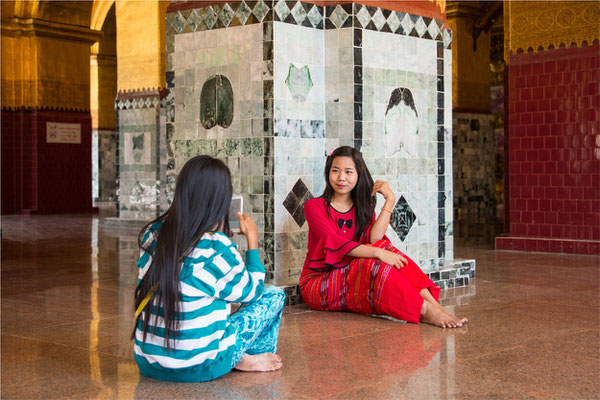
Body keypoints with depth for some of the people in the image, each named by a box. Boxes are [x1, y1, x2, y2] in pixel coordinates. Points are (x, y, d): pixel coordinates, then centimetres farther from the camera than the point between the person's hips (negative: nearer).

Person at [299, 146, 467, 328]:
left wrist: (390, 201, -14)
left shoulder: (362, 207, 11)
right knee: (375, 264, -31)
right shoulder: (314, 206, -6)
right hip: (317, 282, -5)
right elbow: (335, 244, -23)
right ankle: (424, 310, -41)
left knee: (384, 246, -23)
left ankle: (434, 304, -36)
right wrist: (378, 253, -34)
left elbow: (373, 240, -11)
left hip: (353, 276, 5)